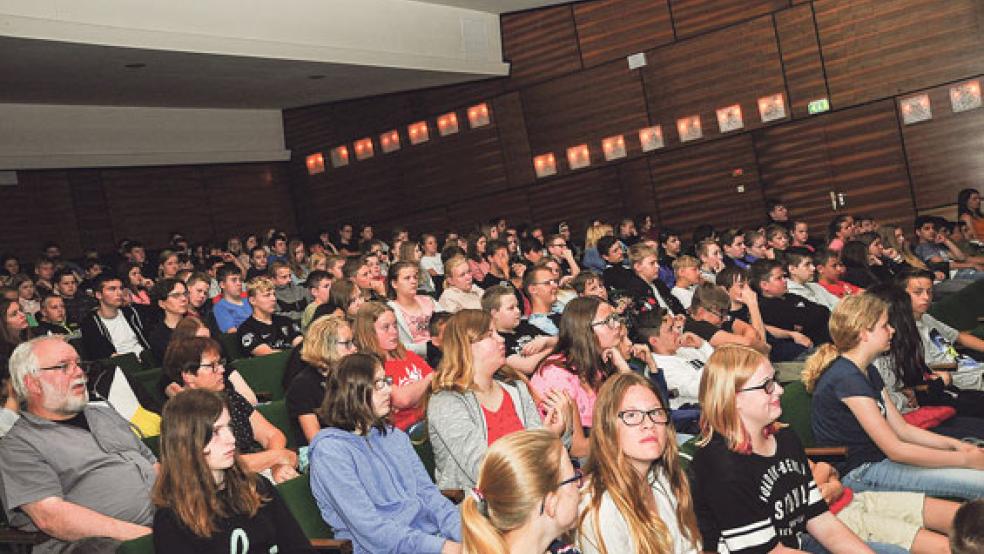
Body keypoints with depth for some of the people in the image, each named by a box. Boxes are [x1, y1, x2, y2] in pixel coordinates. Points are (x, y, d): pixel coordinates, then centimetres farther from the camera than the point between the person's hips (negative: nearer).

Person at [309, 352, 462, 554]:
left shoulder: (394, 435, 17)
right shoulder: (330, 449, -6)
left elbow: (427, 492, 10)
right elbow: (368, 526, -13)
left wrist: (461, 532, -8)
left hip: (432, 533, 7)